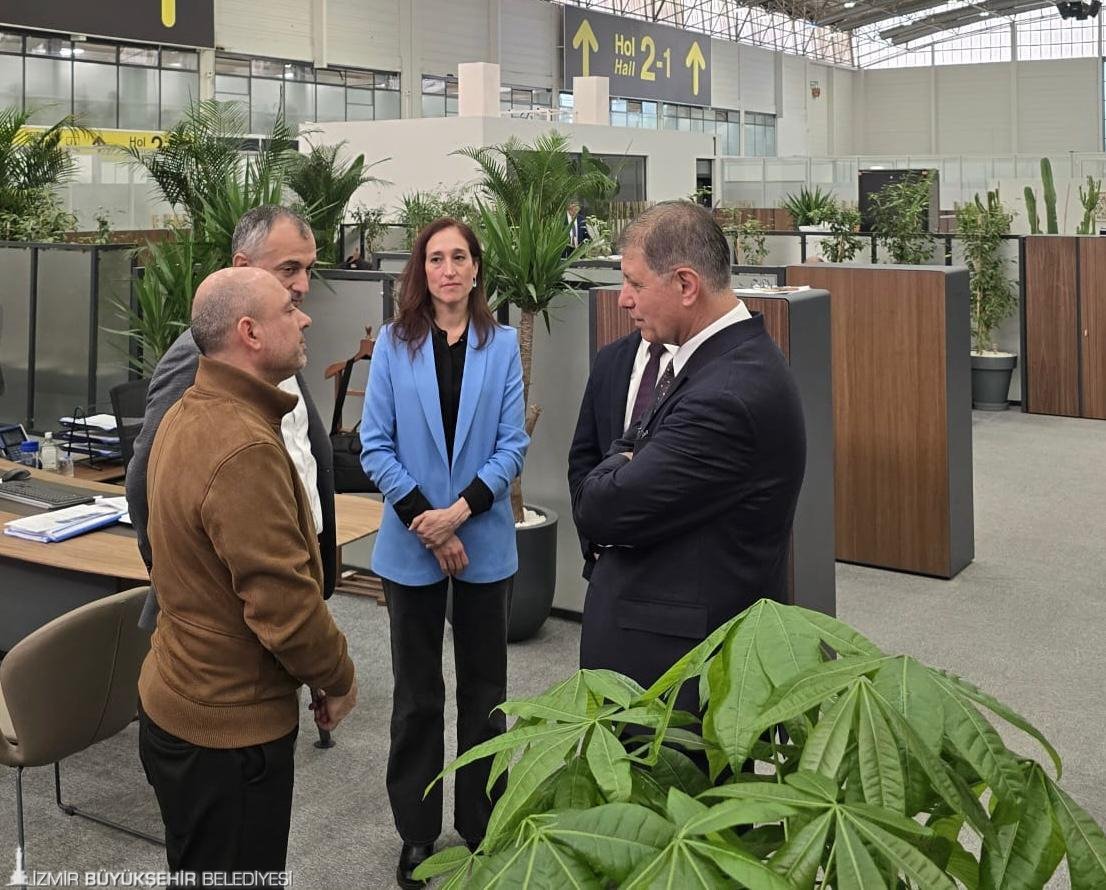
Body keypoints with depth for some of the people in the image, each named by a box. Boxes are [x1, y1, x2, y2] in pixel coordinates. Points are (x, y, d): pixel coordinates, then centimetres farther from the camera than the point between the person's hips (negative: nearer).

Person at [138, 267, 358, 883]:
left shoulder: (187, 416, 4)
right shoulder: (246, 448, -28)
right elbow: (284, 602, -28)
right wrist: (339, 680, -9)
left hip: (178, 702, 10)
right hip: (232, 728, -10)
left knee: (200, 865, 24)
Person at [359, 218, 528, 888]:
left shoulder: (502, 345, -2)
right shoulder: (394, 345, -3)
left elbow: (512, 444, -5)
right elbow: (377, 445, -6)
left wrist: (461, 511, -17)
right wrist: (424, 520, -14)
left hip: (485, 539, 1)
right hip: (411, 544, 0)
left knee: (484, 688, 12)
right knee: (417, 695, 11)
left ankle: (481, 826, 26)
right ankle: (417, 833, 24)